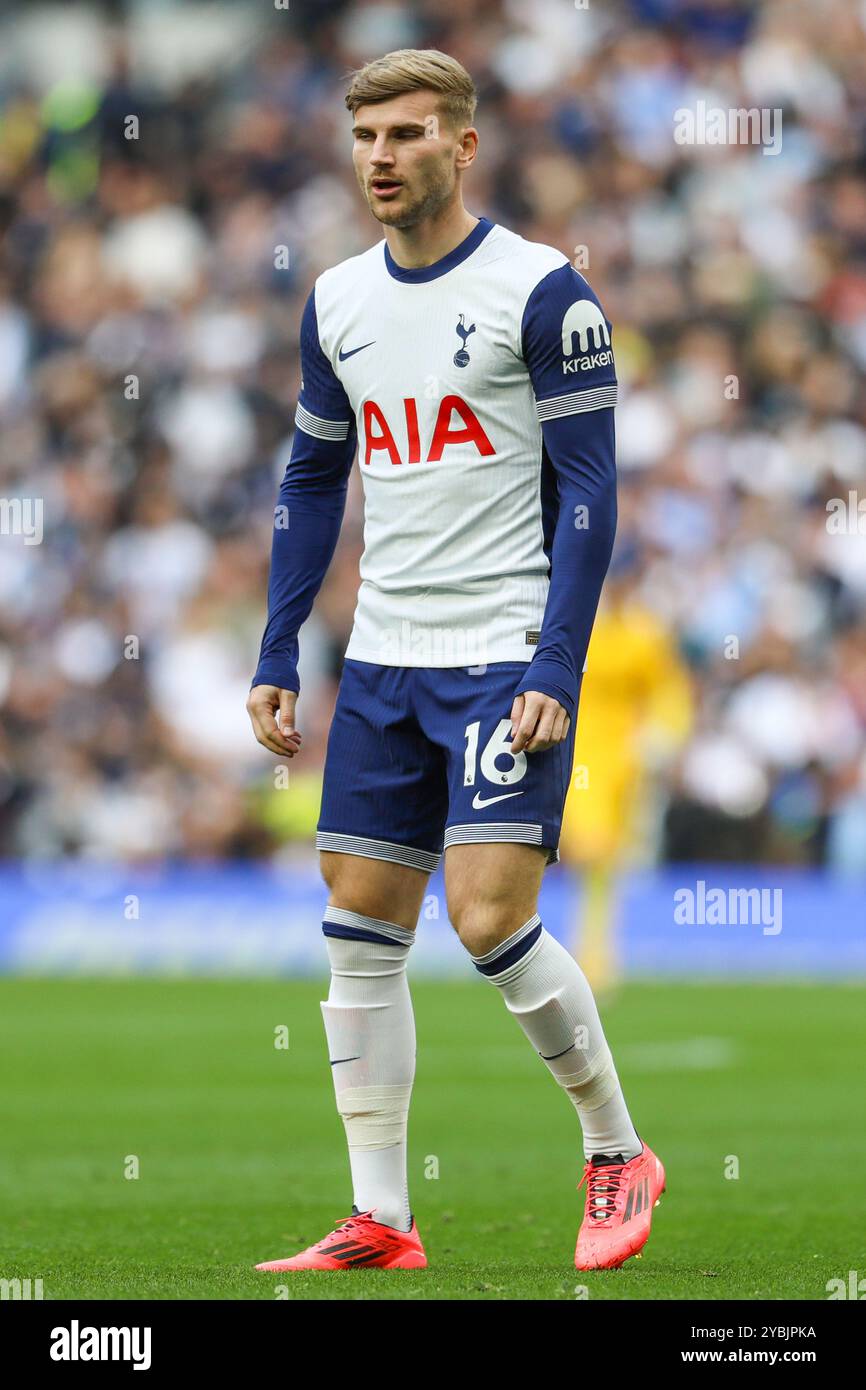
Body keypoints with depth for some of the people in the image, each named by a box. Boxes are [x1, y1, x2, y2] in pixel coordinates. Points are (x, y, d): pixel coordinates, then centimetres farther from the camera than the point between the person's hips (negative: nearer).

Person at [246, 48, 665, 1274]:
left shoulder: (541, 293, -8)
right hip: (382, 665, 6)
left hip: (504, 659, -6)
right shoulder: (337, 301, 10)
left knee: (492, 922, -14)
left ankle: (619, 1156, 7)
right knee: (360, 934, 3)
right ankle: (380, 1222, 8)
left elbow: (589, 492, -9)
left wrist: (555, 673, -16)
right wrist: (276, 658, 12)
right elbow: (312, 481, 19)